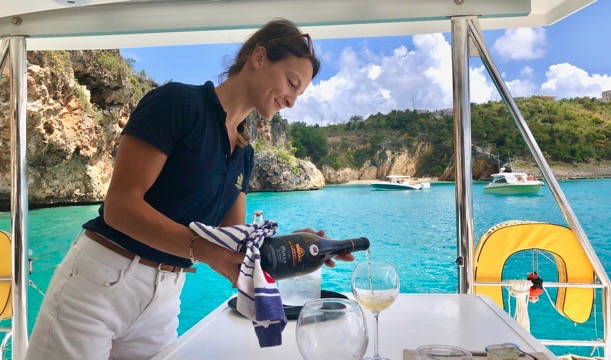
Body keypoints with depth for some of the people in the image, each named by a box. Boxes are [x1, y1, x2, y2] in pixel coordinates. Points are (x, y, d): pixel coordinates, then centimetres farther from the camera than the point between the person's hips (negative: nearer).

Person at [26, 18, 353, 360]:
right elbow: (120, 205, -19)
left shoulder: (244, 155, 8)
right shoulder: (177, 101, -13)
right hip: (100, 284, -6)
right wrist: (202, 249, -31)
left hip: (165, 300, 7)